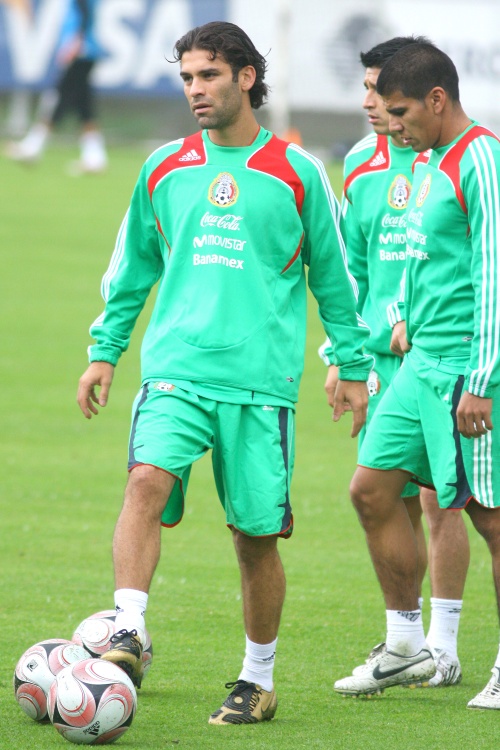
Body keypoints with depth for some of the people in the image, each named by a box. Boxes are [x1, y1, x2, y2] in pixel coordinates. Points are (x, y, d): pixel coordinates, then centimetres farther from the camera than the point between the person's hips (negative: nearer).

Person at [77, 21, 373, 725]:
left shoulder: (297, 174, 3)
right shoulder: (164, 169, 10)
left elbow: (332, 276, 11)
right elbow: (132, 268, 21)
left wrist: (354, 367, 12)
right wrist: (104, 350, 17)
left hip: (261, 379, -1)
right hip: (175, 369, 1)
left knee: (257, 535, 1)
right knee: (146, 482, -24)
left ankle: (259, 679, 16)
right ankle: (127, 635, -29)